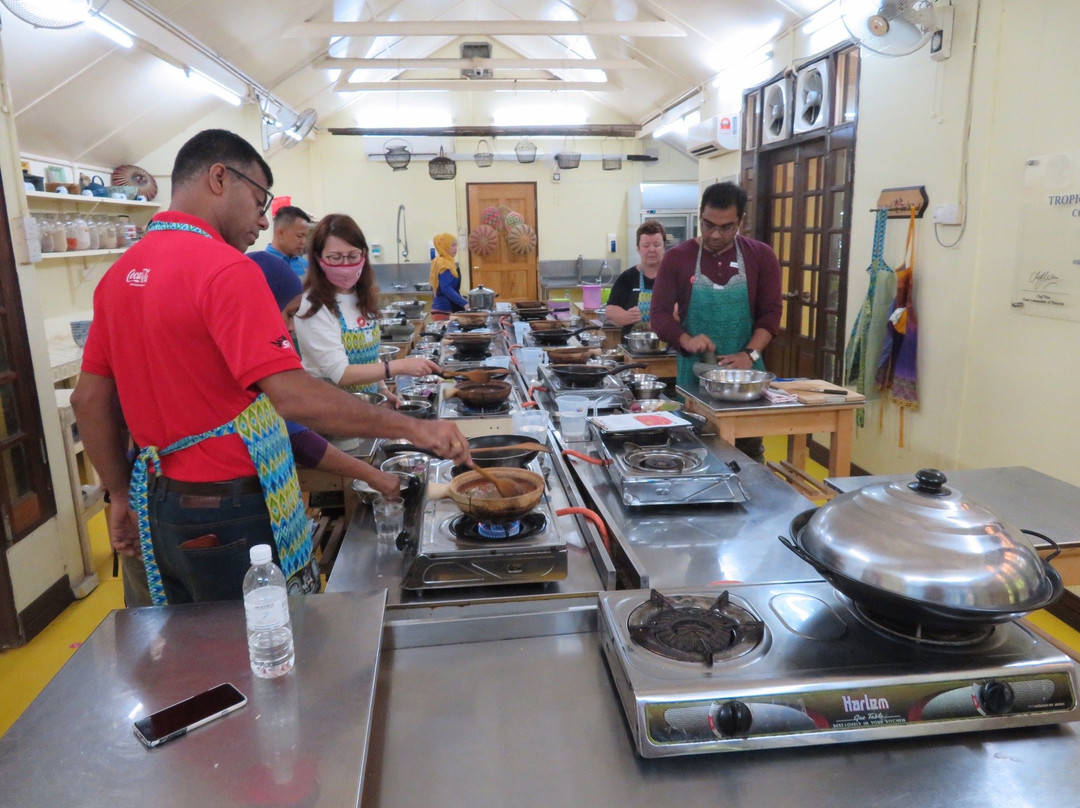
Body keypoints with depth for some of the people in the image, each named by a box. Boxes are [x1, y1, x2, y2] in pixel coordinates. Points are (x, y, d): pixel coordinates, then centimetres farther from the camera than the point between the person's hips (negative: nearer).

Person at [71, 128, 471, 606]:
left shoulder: (121, 272, 6)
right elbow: (296, 398, -27)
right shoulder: (225, 268, -19)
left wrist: (122, 496, 18)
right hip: (230, 511, -8)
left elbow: (88, 398, 11)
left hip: (160, 504, 8)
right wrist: (412, 428, -21)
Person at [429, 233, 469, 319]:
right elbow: (447, 289, -24)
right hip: (444, 310, -10)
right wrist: (464, 303, -27)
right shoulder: (445, 265, -13)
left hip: (440, 308, 10)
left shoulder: (439, 262, 16)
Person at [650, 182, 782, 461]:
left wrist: (750, 354, -17)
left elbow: (771, 313, -2)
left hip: (745, 373, 1)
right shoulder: (677, 258, -1)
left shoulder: (761, 256, 1)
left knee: (748, 457, 7)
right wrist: (686, 341, -22)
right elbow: (660, 314, -3)